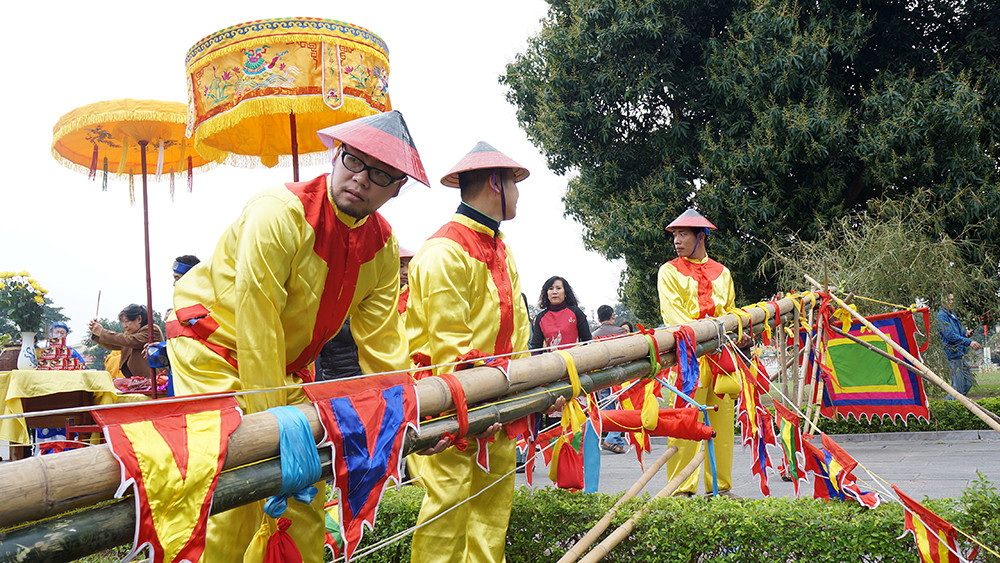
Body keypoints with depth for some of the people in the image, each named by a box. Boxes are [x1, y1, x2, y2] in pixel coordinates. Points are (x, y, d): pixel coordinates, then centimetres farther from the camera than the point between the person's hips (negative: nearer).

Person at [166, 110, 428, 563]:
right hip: (214, 348, -6)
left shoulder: (382, 246, -5)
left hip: (285, 365, 7)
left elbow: (381, 339, 0)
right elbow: (255, 323, -27)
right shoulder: (279, 212, -26)